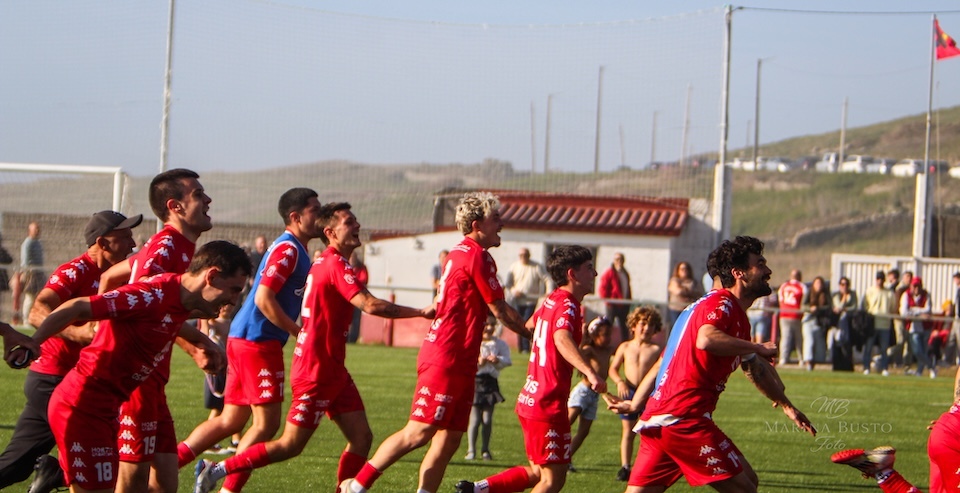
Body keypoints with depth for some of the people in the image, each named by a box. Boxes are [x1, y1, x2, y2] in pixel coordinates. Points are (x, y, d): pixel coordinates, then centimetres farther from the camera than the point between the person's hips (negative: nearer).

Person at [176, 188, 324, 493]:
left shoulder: (296, 250, 19)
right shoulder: (287, 250, -13)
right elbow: (264, 299, -21)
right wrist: (300, 332, -17)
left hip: (243, 340, 10)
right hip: (258, 342, -10)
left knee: (231, 421, 11)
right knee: (266, 423, -5)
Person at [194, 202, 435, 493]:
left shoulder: (326, 263, 14)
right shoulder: (336, 266, -17)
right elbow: (371, 305, -28)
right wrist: (421, 312, -23)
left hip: (333, 370, 10)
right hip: (316, 372, -10)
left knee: (361, 438, 3)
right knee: (291, 445, -4)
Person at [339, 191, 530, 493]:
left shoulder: (460, 253, 17)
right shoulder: (478, 257, -11)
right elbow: (500, 311, -7)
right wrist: (530, 332, 7)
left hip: (459, 363, 10)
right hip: (447, 360, -10)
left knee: (449, 440, 6)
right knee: (419, 432, -10)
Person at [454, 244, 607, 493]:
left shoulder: (552, 301, 12)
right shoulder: (567, 306, -16)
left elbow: (530, 325, 34)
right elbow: (562, 339, -38)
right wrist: (590, 372, -52)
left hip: (530, 398, 9)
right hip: (548, 404, -9)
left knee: (538, 473, 18)